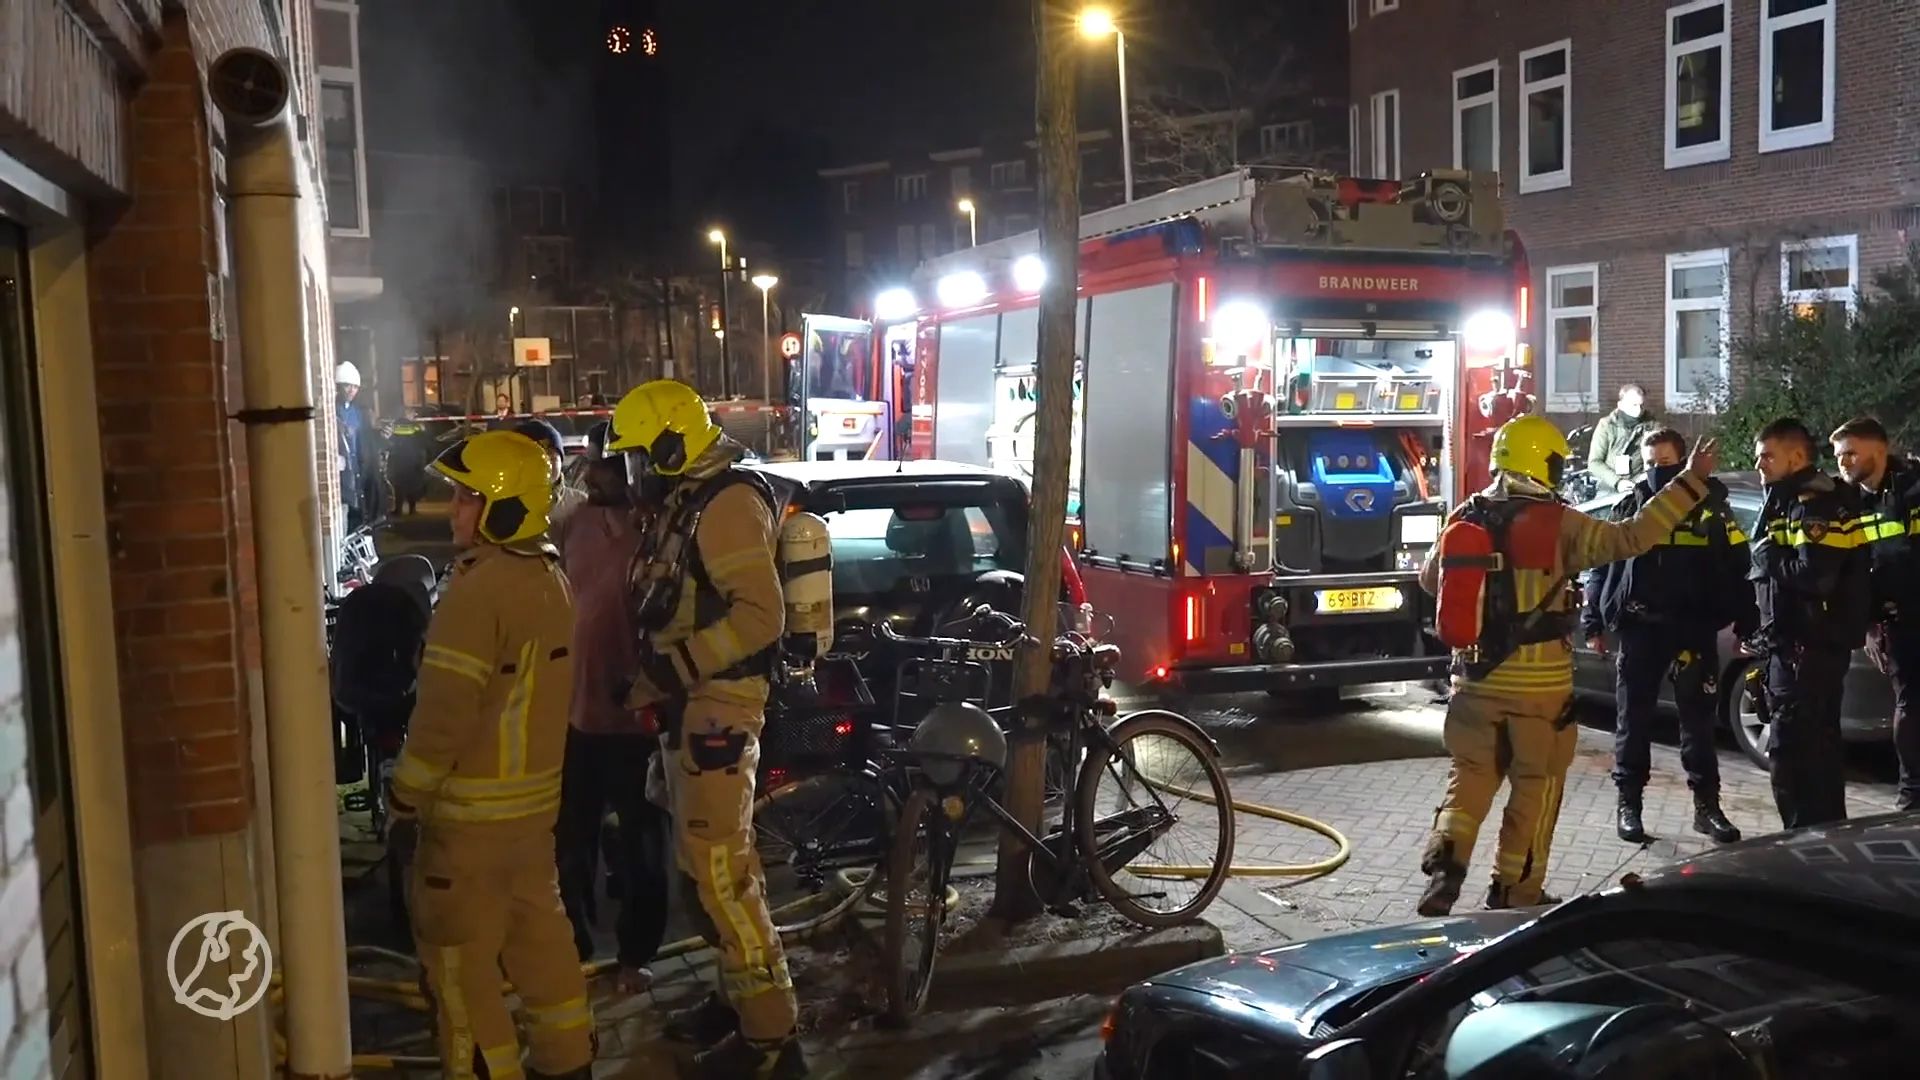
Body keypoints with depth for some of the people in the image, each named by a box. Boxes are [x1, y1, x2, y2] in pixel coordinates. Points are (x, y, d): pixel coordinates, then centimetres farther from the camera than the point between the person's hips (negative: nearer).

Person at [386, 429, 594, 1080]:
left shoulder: (480, 588, -21)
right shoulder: (550, 578, 8)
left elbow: (445, 709, -21)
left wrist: (407, 798, -12)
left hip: (473, 808, -9)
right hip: (537, 795, 9)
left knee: (459, 953, 4)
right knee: (538, 931, 19)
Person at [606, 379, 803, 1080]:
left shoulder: (728, 502, -14)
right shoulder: (684, 507, 17)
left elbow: (760, 613, -23)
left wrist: (677, 666, -21)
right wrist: (652, 685, 21)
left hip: (717, 707, -10)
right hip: (689, 708, 11)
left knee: (719, 871, -10)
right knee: (706, 864, 16)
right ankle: (738, 997, 28)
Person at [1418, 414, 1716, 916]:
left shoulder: (1464, 518, 3)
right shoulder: (1558, 523, -12)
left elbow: (1430, 579, 14)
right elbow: (1631, 537, -15)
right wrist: (1691, 481, -10)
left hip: (1475, 680, 4)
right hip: (1539, 685, -4)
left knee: (1470, 775, 16)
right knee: (1536, 786, 10)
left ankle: (1444, 863, -1)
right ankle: (1514, 891, 16)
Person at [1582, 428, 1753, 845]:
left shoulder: (1710, 506, 3)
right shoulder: (1628, 507, 6)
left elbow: (1737, 570, 3)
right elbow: (1602, 565, 8)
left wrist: (1746, 626, -2)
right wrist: (1594, 623, 3)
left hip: (1694, 629, 0)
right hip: (1639, 628, 1)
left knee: (1699, 720, 6)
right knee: (1633, 719, 5)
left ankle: (1707, 805, 16)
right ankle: (1628, 803, 13)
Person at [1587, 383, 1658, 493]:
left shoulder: (1653, 426, 5)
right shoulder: (1606, 425, 2)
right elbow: (1594, 462, -1)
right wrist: (1617, 482, -13)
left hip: (1640, 489, 1)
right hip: (1609, 490, -1)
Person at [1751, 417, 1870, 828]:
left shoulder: (1815, 503, -15)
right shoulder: (1787, 502, 17)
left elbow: (1814, 574, -27)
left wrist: (1769, 561, -12)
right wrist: (1761, 632, 9)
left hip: (1810, 647, -11)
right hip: (1799, 644, 11)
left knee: (1791, 754, -10)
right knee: (1818, 747, 17)